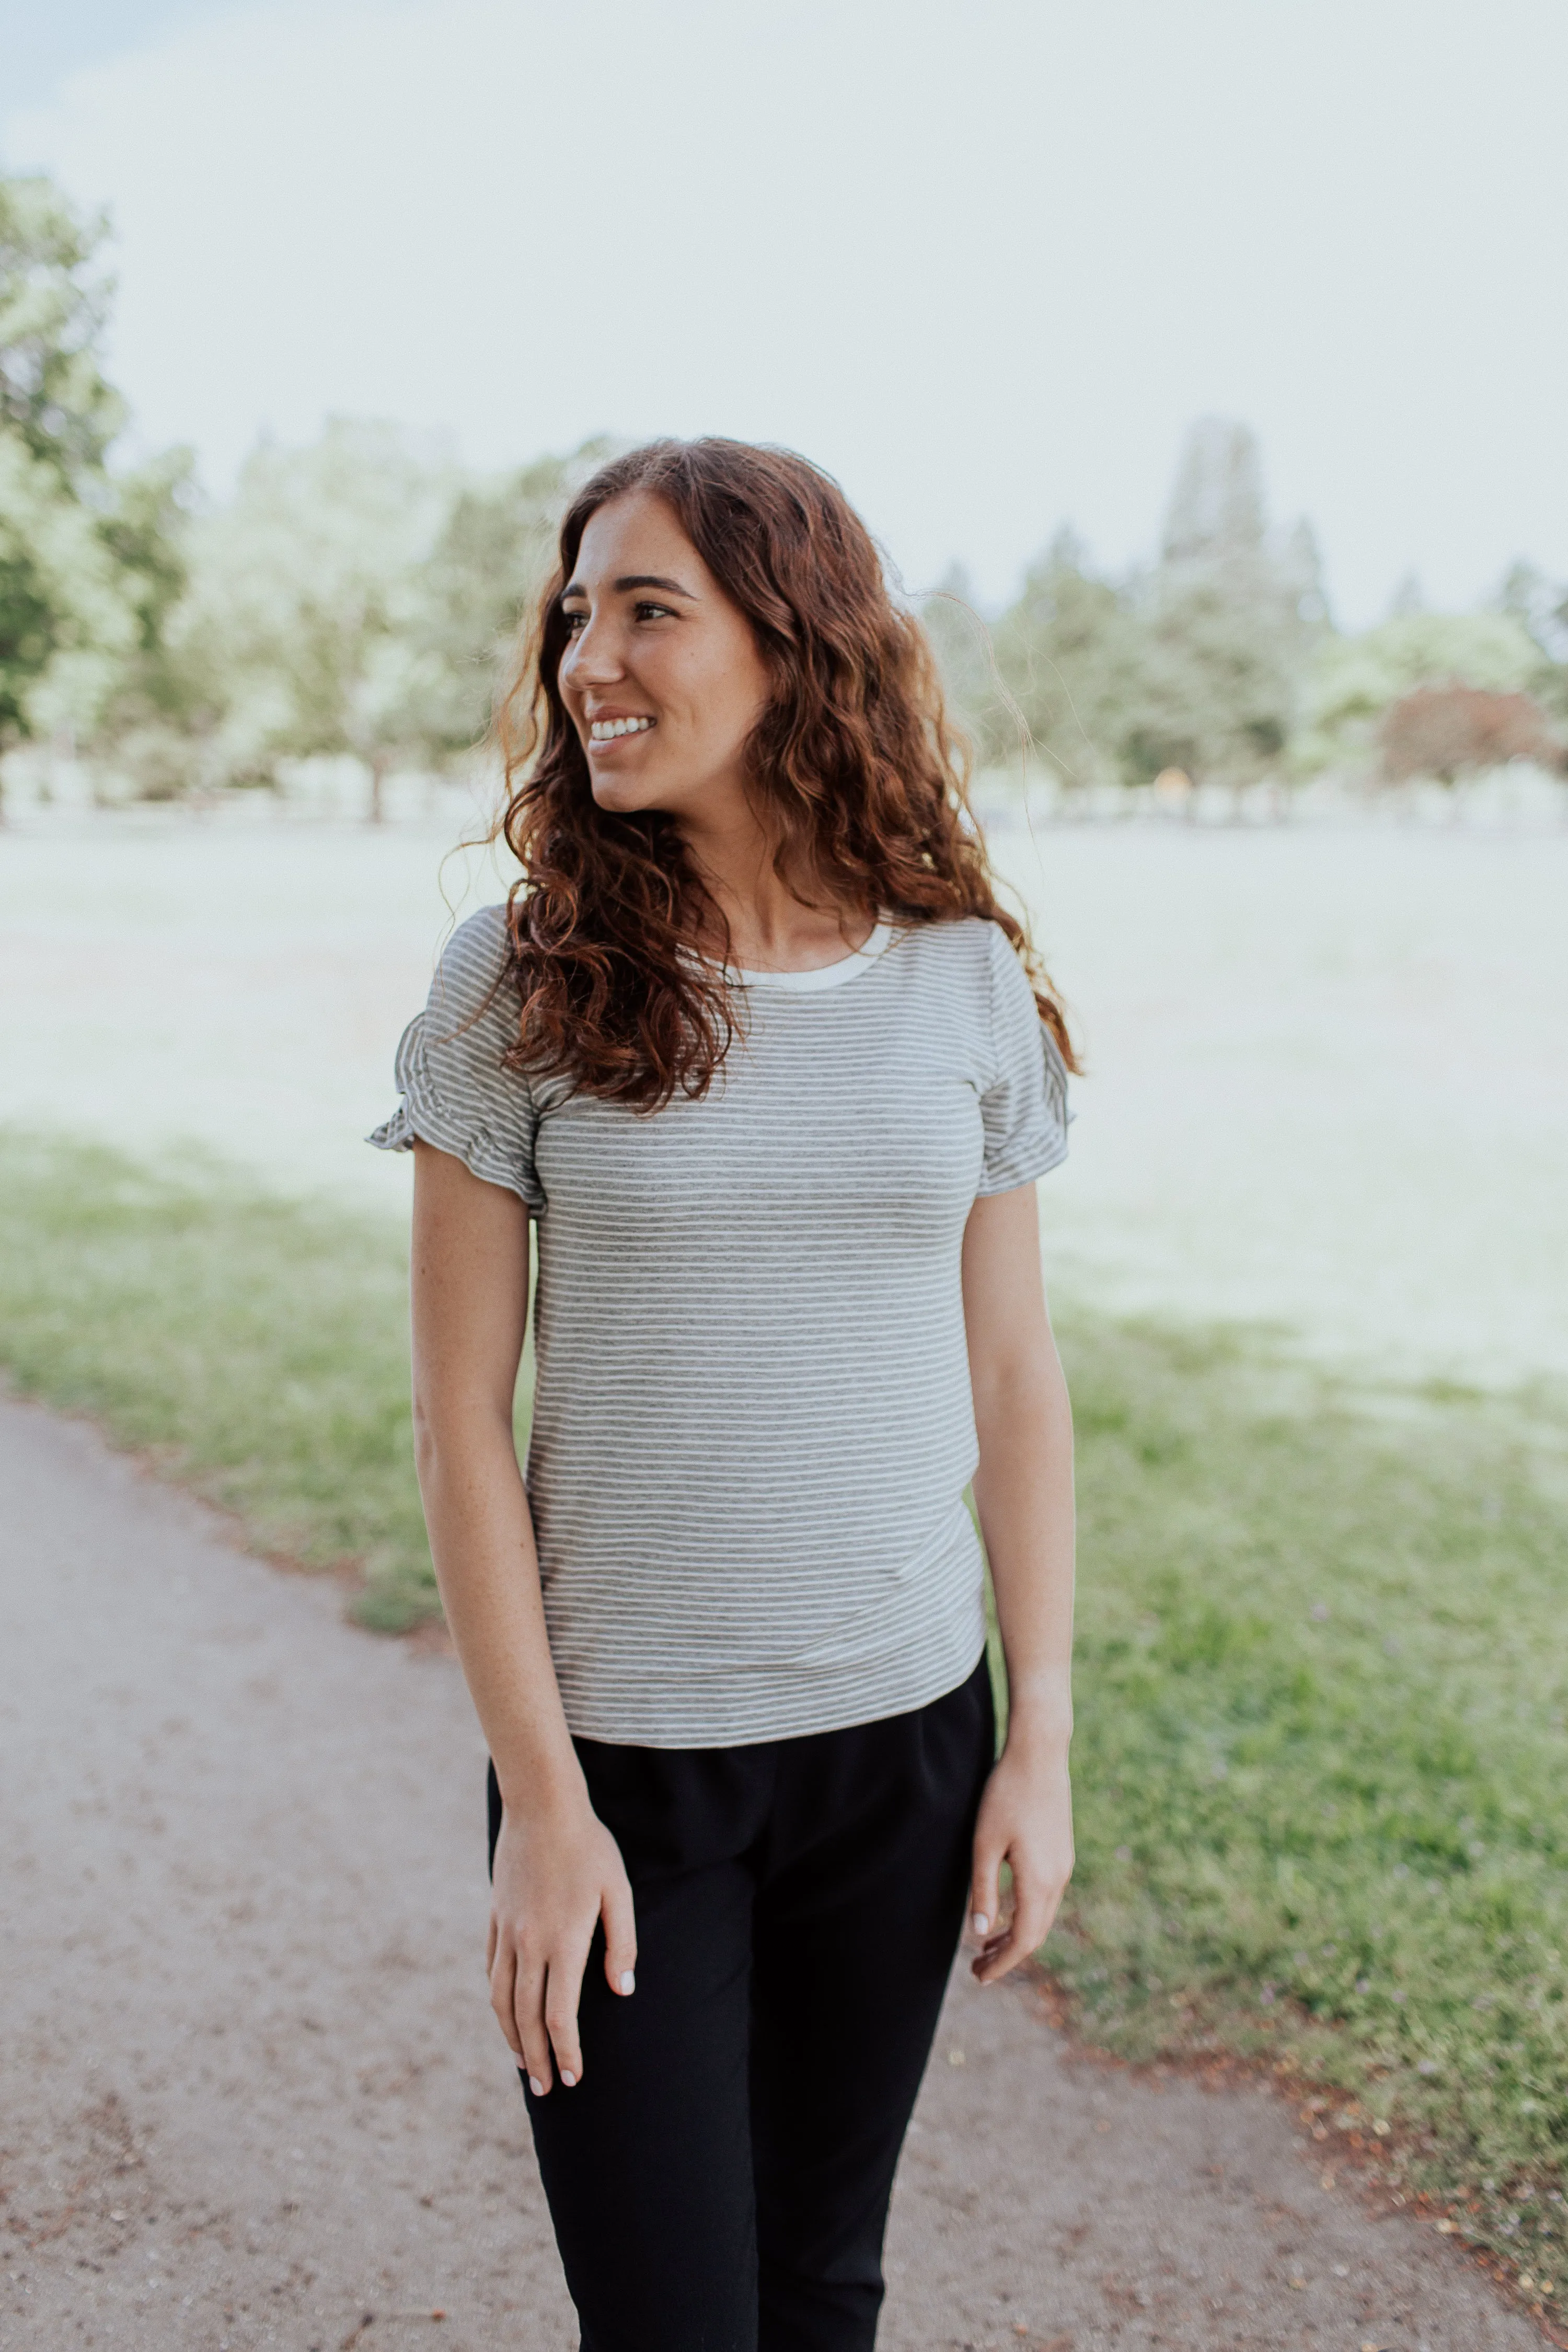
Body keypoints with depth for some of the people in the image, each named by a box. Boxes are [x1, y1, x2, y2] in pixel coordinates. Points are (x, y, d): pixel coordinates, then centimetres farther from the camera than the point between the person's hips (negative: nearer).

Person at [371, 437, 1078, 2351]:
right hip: (621, 1748, -2)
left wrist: (1041, 1741, 3)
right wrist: (537, 1796, -9)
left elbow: (1013, 1374, 4)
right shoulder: (519, 982, -8)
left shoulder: (965, 977, -2)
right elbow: (461, 1415, -7)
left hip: (906, 1733, 2)